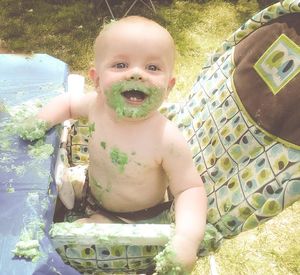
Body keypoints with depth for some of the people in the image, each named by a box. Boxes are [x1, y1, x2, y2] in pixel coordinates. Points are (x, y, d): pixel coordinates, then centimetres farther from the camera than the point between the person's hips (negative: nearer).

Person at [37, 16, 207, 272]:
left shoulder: (168, 140, -36)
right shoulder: (98, 104, -20)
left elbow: (190, 189, -29)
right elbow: (68, 101, 1)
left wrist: (187, 239, -45)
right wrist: (40, 121, -15)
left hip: (137, 220, -5)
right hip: (94, 195, 5)